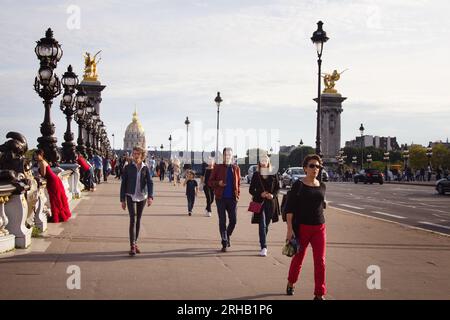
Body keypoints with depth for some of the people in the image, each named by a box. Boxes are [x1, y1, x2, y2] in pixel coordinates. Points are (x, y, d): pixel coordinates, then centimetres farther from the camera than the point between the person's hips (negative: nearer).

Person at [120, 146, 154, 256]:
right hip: (131, 196, -2)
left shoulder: (145, 168, 2)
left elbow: (150, 182, -3)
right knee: (132, 219, -13)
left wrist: (150, 197, -17)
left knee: (138, 220, 11)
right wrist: (122, 199, 0)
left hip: (142, 196, 2)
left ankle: (135, 243, 24)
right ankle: (132, 246, -15)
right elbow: (123, 184, 2)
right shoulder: (128, 167, -1)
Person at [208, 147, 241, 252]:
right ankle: (224, 243, 7)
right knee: (222, 221, 0)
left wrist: (238, 195, 5)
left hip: (232, 199, 2)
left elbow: (239, 183, 17)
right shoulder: (217, 168, 3)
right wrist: (218, 183, -16)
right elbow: (210, 182, 4)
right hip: (221, 198, -2)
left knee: (233, 221, 1)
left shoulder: (236, 168, 9)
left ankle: (227, 236, 30)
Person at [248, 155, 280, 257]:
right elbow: (251, 190, 4)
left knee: (266, 225, 11)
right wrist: (260, 194, -12)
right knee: (262, 225, -11)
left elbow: (277, 188, 9)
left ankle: (263, 244, 30)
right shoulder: (256, 175, 3)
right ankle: (264, 247, -15)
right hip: (260, 202, -2)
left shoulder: (273, 175, 6)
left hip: (271, 203, 2)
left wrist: (273, 195, -11)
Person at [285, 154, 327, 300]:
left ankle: (319, 294, 2)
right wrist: (290, 229, -15)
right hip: (302, 227, -3)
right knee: (298, 258, 12)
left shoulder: (322, 186, 7)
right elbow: (289, 208, -9)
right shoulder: (298, 185, -6)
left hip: (319, 228, 3)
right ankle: (290, 284, 38)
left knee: (320, 261, -4)